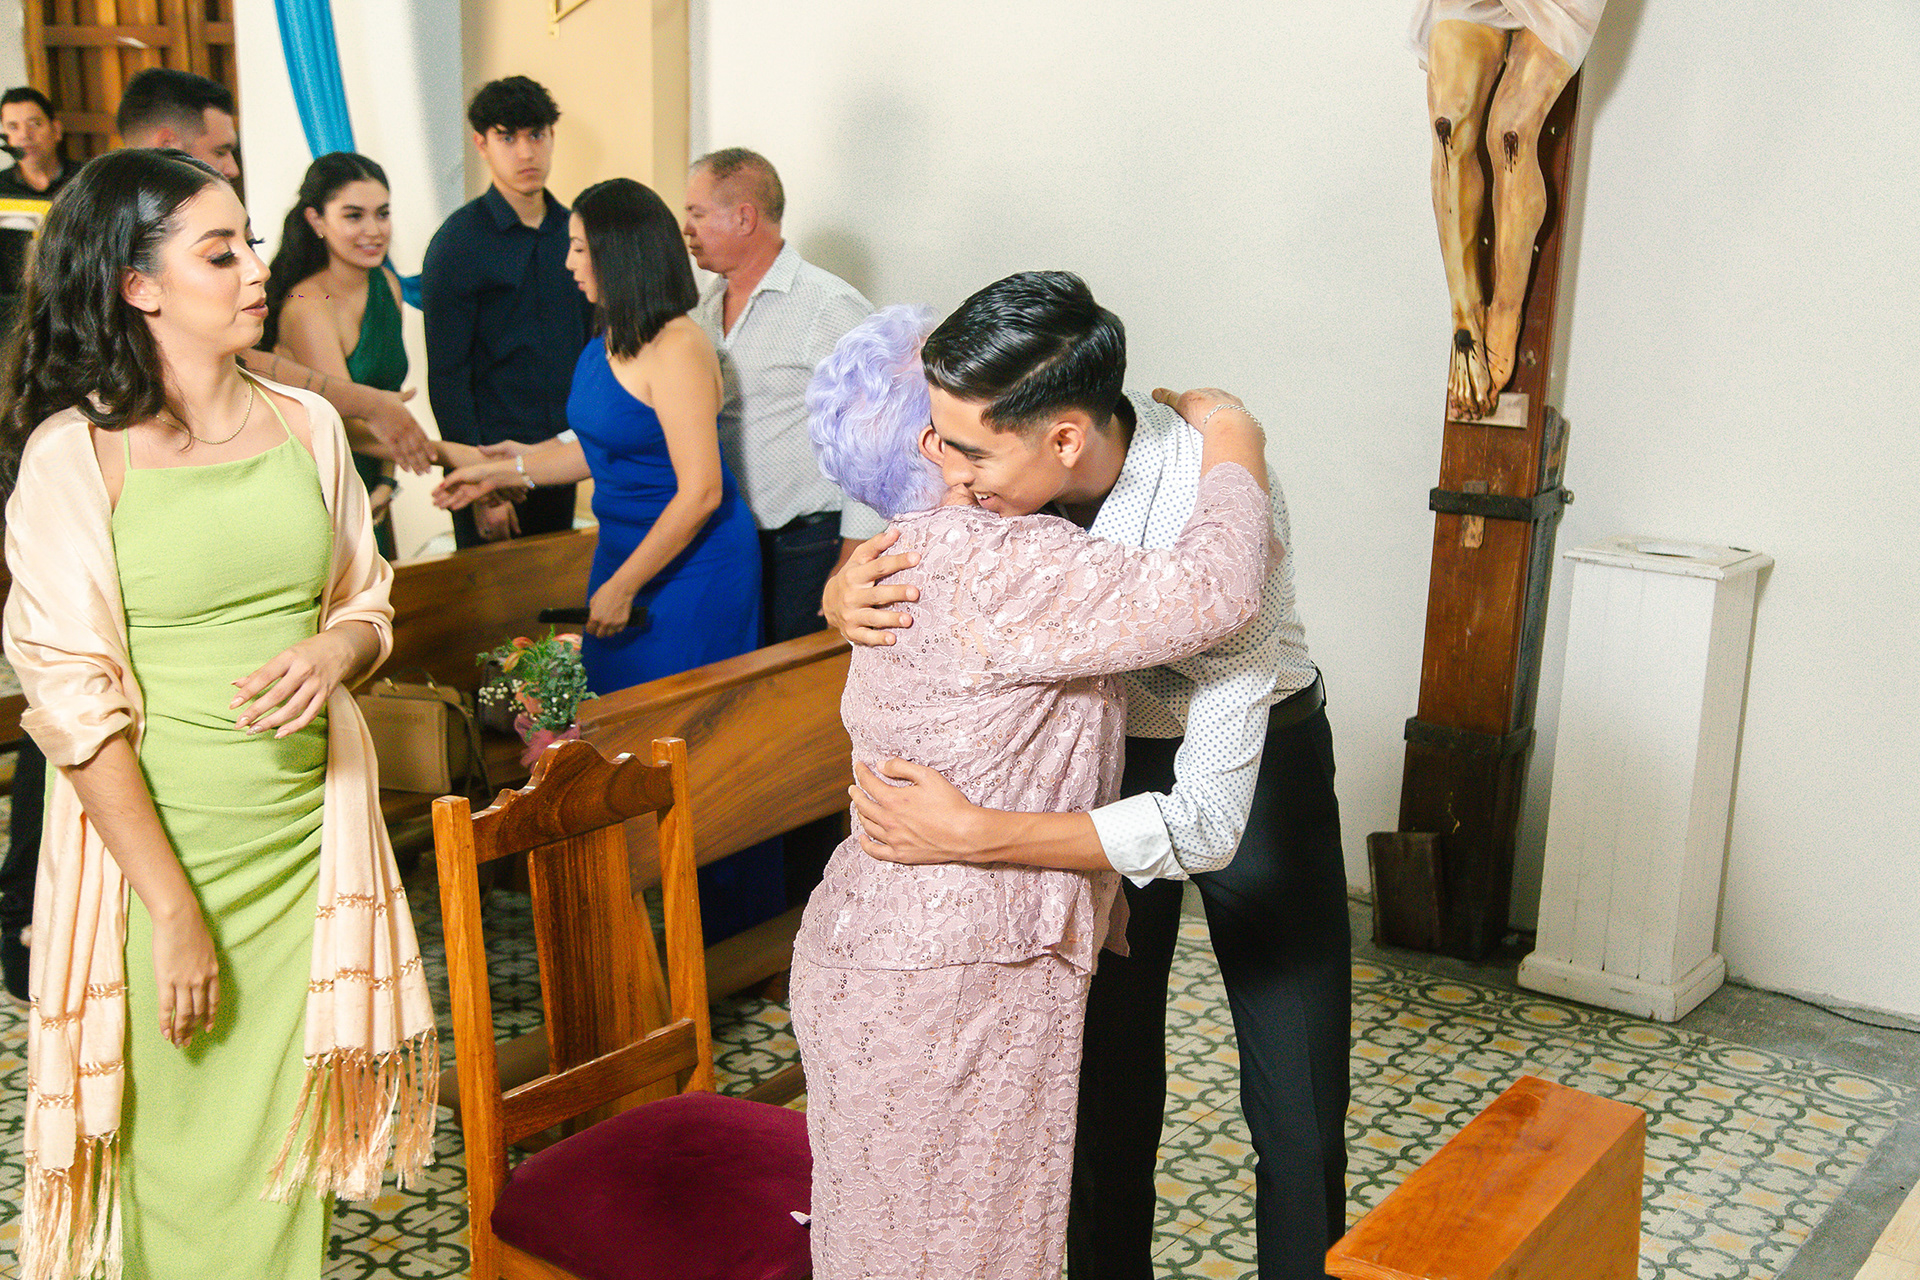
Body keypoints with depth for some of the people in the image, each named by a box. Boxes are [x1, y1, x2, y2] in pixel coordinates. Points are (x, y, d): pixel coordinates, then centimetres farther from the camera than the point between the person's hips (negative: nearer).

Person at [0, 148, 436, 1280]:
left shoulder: (307, 424, 5)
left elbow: (370, 606, 15)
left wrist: (335, 648, -10)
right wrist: (175, 909, -15)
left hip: (309, 835, 4)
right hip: (157, 838, -4)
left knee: (290, 1141, 12)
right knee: (184, 1157, 8)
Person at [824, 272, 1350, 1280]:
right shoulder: (1014, 472, -23)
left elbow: (1209, 826, -39)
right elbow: (887, 551, -3)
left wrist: (973, 835, -42)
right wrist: (845, 591, -28)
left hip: (1253, 761, -4)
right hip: (1103, 752, 4)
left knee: (1298, 1105, 2)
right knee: (1107, 1074, 10)